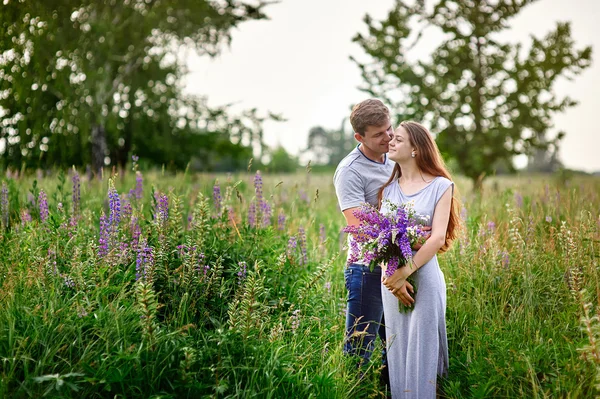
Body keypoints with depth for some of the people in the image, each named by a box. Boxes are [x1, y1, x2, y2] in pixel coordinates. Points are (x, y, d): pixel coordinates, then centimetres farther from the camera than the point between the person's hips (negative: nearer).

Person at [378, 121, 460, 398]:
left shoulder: (441, 186, -2)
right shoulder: (388, 188, 10)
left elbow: (438, 237, -11)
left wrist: (405, 272, -20)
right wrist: (392, 279, -15)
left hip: (424, 276, -4)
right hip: (391, 277, 4)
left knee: (422, 348, 1)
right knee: (397, 348, 10)